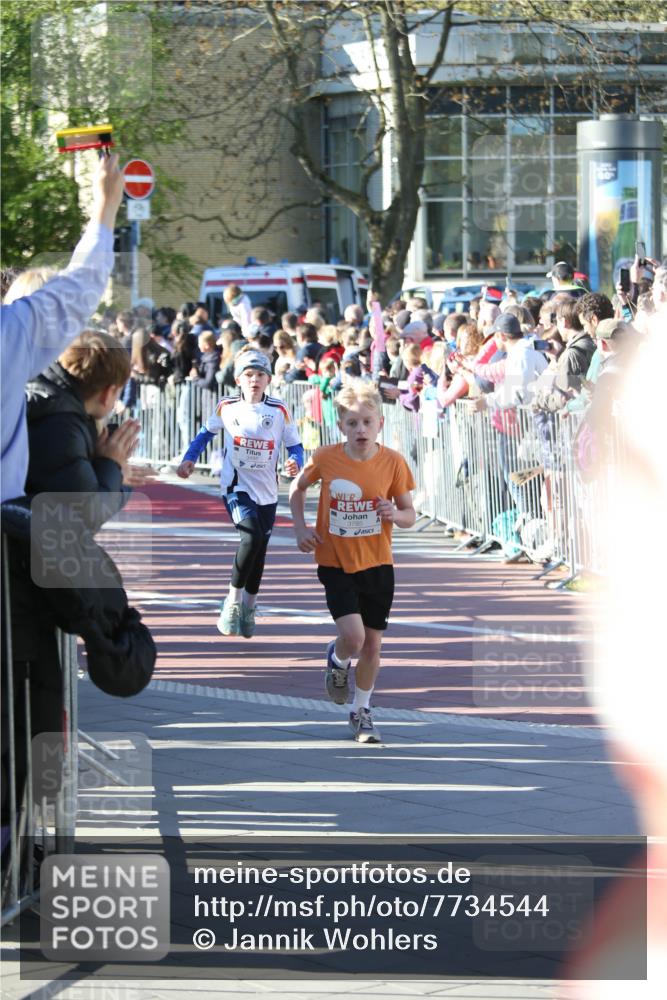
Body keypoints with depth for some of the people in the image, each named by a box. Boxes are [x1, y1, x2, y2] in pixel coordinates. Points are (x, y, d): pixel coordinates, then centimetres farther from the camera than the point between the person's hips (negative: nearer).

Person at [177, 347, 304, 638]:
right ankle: (233, 601, -15)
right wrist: (189, 459, 0)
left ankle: (248, 607, 32)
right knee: (252, 535, -27)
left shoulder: (279, 411, -2)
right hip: (236, 486, -3)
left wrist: (295, 462, -18)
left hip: (267, 491, 3)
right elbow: (206, 433, 13)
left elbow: (295, 446, 4)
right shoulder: (227, 407, -2)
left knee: (259, 550, 10)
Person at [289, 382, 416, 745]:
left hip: (377, 565, 2)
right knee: (353, 636, -18)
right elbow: (297, 488, 10)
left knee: (372, 644, 7)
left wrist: (395, 514, -22)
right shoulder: (325, 459, -9)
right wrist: (300, 527, -3)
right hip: (335, 564, -2)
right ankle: (337, 661, 20)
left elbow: (409, 514, 1)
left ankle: (361, 711, 27)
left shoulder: (393, 462, -8)